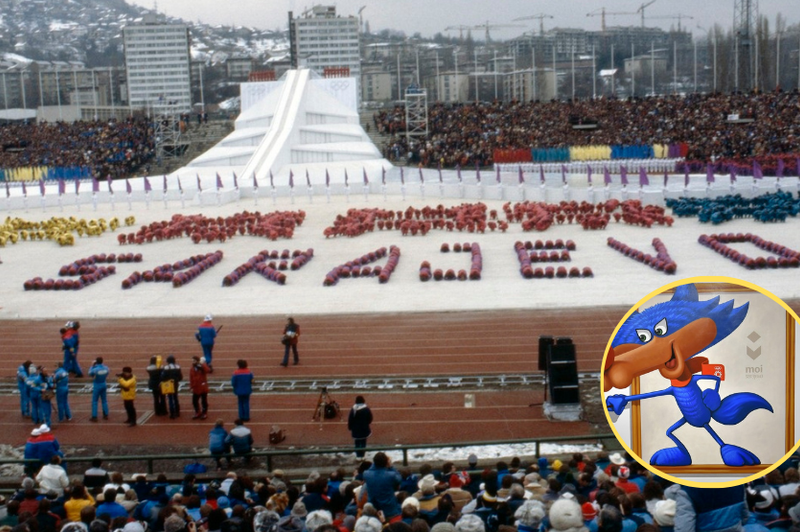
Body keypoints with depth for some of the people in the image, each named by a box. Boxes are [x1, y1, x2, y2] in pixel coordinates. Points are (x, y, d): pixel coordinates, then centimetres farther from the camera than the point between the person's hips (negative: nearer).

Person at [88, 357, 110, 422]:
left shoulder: (95, 369, -23)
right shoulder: (106, 368, -8)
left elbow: (90, 374, -3)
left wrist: (92, 366, 0)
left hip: (97, 386, -5)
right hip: (104, 385, 5)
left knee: (94, 401, 3)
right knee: (104, 400, 15)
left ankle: (94, 417, 4)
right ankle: (106, 415, 20)